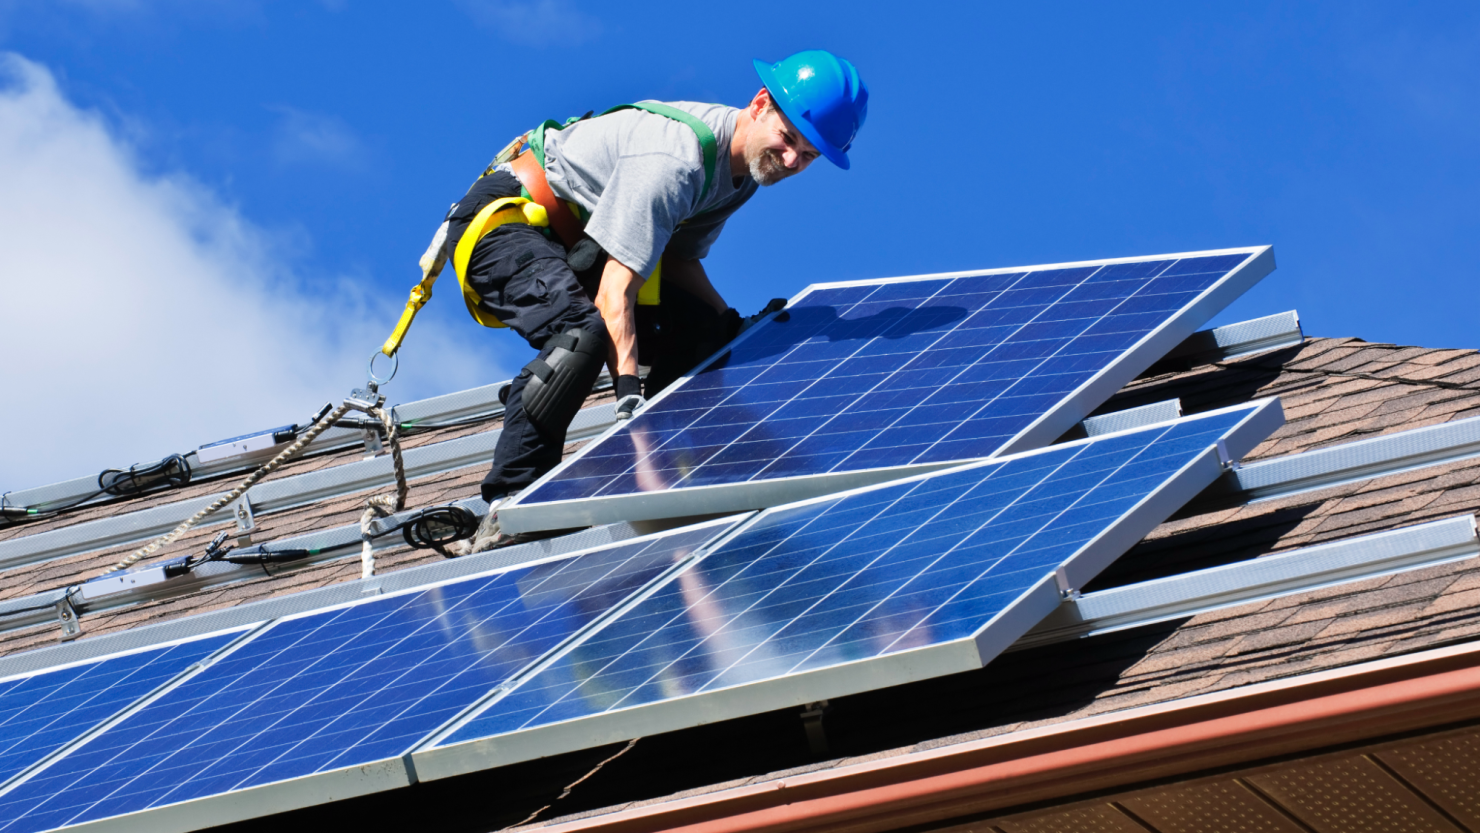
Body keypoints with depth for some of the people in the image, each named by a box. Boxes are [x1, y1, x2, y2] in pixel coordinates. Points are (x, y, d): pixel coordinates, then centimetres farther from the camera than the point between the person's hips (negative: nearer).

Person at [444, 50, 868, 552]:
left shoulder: (743, 165, -1)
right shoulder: (674, 160, -30)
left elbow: (680, 260, 9)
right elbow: (615, 289, -35)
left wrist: (735, 327, -5)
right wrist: (628, 394, -42)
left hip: (573, 240, 10)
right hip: (503, 222, -10)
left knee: (700, 327, -1)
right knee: (584, 333, -35)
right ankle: (505, 514, -34)